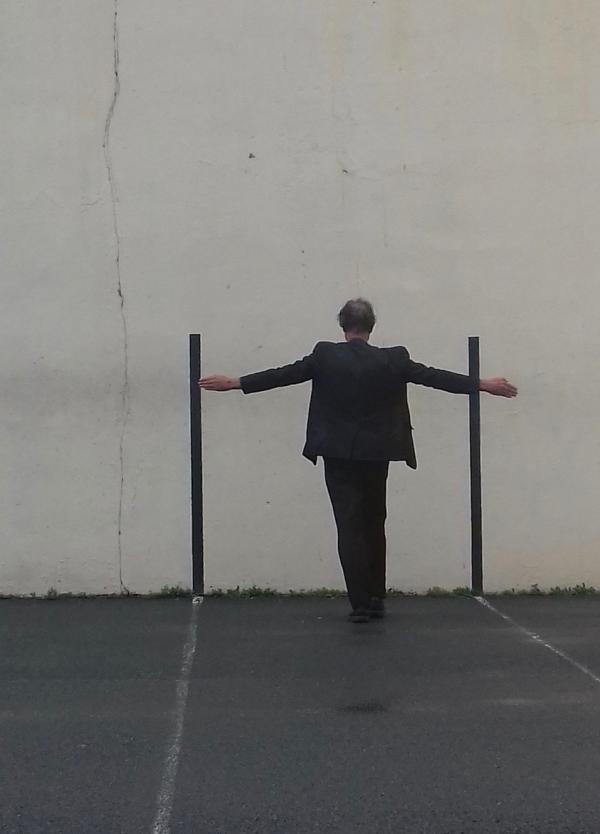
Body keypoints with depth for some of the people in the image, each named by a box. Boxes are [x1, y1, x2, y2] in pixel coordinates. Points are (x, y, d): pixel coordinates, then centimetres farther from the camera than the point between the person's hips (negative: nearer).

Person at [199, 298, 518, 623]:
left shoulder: (325, 356, -6)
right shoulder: (392, 359, -6)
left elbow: (284, 374, -4)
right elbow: (433, 376, -2)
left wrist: (235, 383, 4)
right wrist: (484, 384, 5)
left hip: (339, 455, -1)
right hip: (376, 455, 1)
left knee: (349, 527, -1)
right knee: (374, 524, 16)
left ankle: (360, 603, -6)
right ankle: (376, 597, 21)